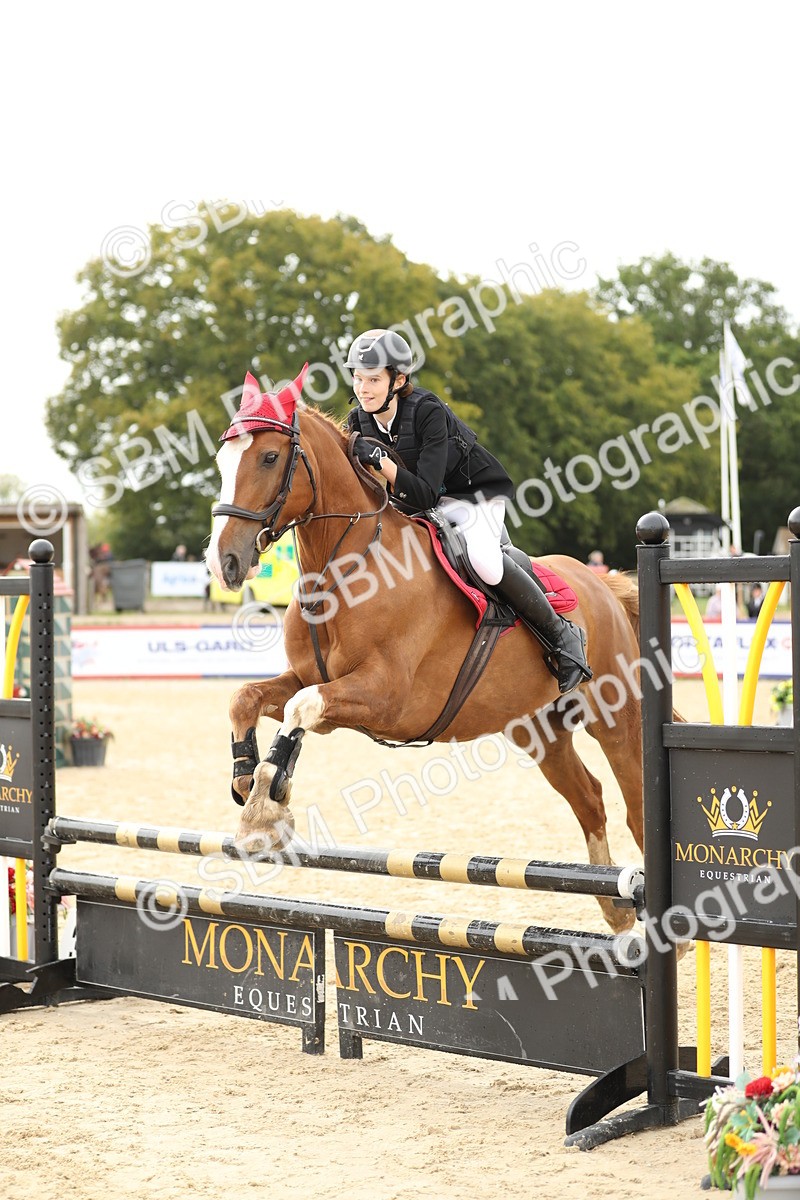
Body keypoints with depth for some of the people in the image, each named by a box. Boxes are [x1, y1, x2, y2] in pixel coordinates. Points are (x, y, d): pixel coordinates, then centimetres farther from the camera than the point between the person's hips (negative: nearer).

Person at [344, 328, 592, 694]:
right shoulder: (359, 422, -10)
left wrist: (381, 461, -44)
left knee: (485, 563, -33)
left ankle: (562, 636, -12)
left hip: (474, 494, -7)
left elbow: (425, 494, -33)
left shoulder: (428, 412, -28)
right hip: (414, 505, 7)